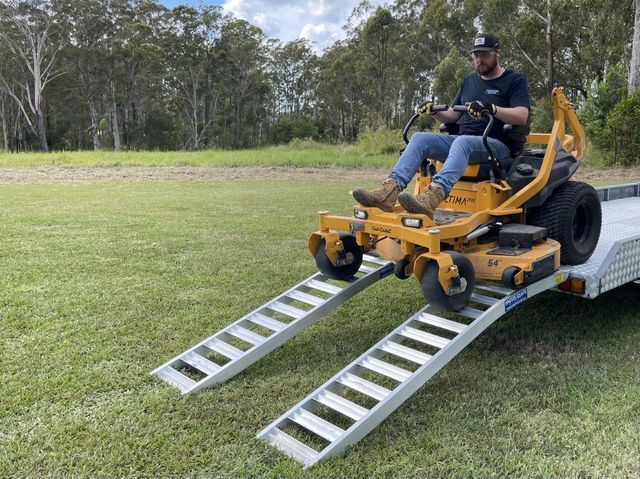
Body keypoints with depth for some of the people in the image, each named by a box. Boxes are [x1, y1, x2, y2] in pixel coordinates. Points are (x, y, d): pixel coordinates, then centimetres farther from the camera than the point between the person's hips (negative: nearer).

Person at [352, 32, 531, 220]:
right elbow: (453, 115, 23)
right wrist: (434, 111, 1)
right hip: (463, 142, 6)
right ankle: (389, 191, -38)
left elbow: (521, 116, -12)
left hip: (497, 145, -6)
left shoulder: (515, 80, 3)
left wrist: (491, 108, -28)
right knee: (420, 138, -18)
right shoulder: (469, 80, 22)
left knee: (462, 142, -39)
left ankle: (432, 198, -62)